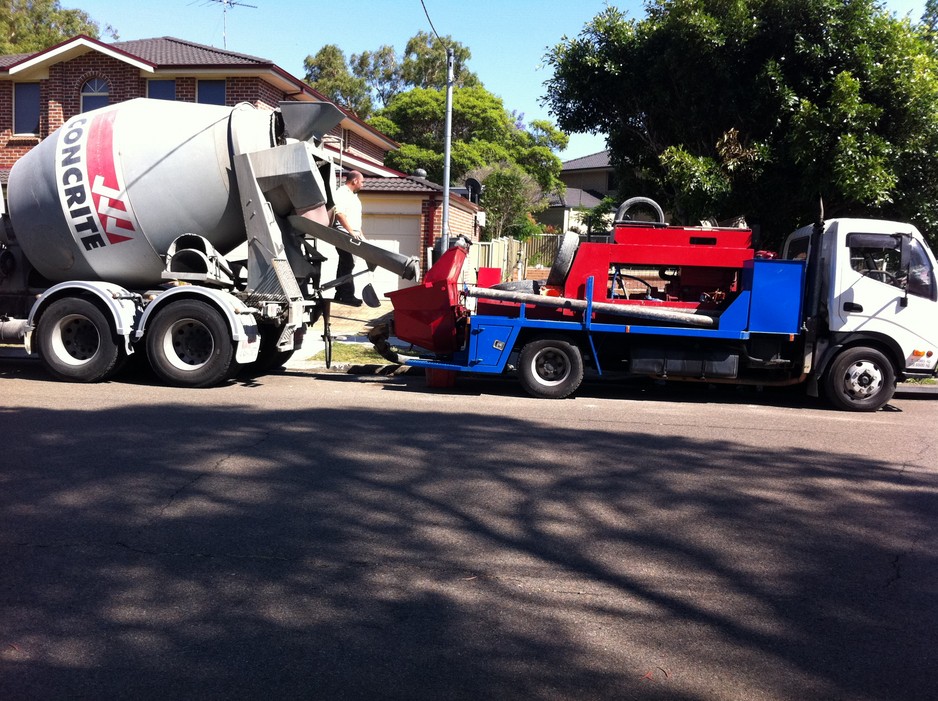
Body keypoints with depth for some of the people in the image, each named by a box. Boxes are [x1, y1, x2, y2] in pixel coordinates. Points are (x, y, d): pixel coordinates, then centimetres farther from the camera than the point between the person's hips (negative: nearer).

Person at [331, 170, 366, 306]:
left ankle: (340, 294, 15)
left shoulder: (353, 195, 23)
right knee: (347, 264, -13)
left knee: (345, 264, 11)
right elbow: (339, 214, -21)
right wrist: (351, 231, -23)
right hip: (344, 234, -10)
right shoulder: (341, 193, -9)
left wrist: (361, 234, 25)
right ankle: (347, 295, -13)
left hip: (353, 235, 10)